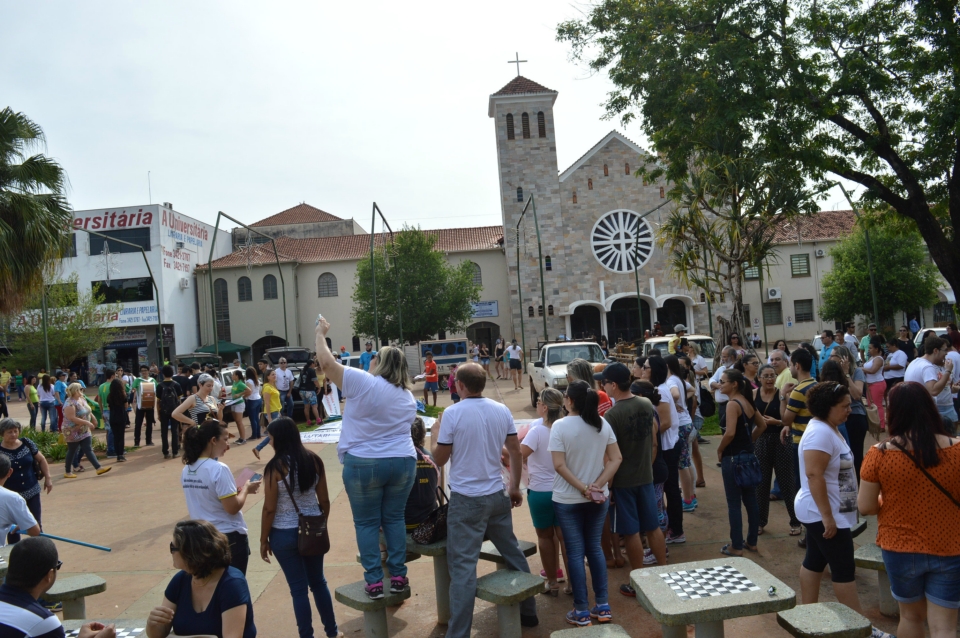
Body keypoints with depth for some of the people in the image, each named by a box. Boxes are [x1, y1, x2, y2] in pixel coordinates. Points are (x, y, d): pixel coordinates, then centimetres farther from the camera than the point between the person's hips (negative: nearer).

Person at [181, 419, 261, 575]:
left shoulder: (186, 470, 2)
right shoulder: (218, 469, -21)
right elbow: (233, 507, -21)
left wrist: (236, 490, 10)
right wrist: (245, 489, -5)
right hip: (229, 537, -7)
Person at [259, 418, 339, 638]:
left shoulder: (275, 467, -16)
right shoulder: (314, 460, -3)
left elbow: (269, 509, -12)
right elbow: (324, 501, 3)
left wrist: (264, 540, -1)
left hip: (285, 534, -4)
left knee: (298, 588, 8)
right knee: (318, 582, 20)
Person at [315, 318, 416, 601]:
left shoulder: (362, 382, -10)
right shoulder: (408, 396, 9)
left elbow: (326, 362, -8)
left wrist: (321, 333, 6)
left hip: (364, 464, -4)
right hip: (403, 462, 5)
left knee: (366, 523, 8)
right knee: (394, 518, 15)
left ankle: (374, 581, 9)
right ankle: (398, 576, 17)